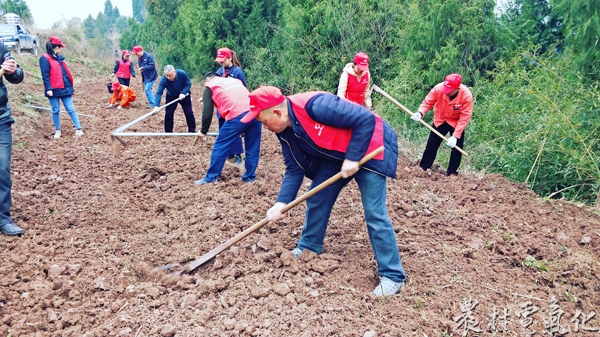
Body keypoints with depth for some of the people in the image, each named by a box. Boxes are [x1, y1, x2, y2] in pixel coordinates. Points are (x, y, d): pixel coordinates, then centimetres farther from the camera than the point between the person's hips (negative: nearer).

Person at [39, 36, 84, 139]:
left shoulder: (59, 58, 14)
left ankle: (78, 129, 5)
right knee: (55, 111, 5)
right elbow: (45, 76, -13)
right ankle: (57, 130, 16)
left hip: (65, 88, 6)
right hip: (54, 90, -5)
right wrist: (48, 88, -19)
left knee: (71, 109, 3)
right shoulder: (45, 58, -8)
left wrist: (70, 85, 16)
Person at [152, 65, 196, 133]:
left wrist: (183, 93, -33)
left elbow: (188, 84, -18)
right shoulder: (163, 80, -32)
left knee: (189, 112, -1)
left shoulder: (182, 74, -33)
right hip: (171, 97, 0)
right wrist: (156, 105, -49)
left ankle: (192, 130, 14)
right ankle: (168, 132, 6)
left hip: (183, 95, 0)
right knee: (168, 114, -6)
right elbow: (159, 92, -37)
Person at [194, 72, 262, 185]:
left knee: (220, 147, 9)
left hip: (237, 117, -5)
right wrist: (245, 130, 38)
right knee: (253, 148, 16)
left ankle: (211, 177, 17)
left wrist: (203, 131, 24)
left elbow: (207, 112, 11)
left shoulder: (210, 86, 19)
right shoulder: (236, 80, 34)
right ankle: (250, 177, 25)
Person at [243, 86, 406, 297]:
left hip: (370, 147, -8)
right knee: (317, 198, 10)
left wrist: (352, 158, -27)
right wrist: (281, 203, -13)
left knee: (374, 213, -10)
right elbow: (294, 169, -2)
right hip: (337, 154, 8)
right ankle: (308, 248, 32)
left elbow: (366, 119, -30)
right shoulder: (286, 132, -7)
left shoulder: (316, 106, -33)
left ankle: (392, 276, 0)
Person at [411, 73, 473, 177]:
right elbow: (427, 102, -18)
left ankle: (452, 172, 18)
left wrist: (455, 136, -33)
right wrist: (420, 113, -40)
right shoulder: (438, 88, -30)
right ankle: (423, 167, 21)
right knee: (432, 144, 7)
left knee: (457, 147, 1)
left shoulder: (466, 95, -32)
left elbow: (465, 117, -27)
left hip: (457, 123, -1)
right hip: (440, 120, 1)